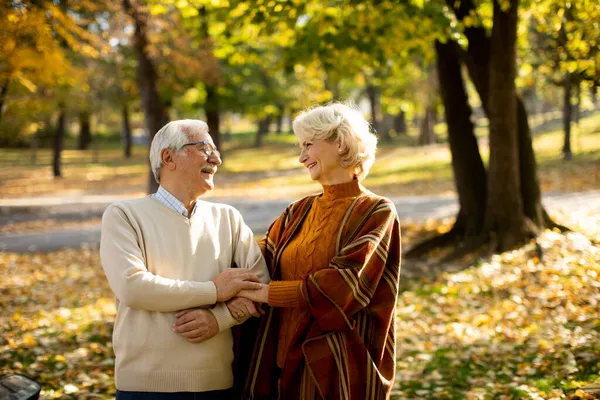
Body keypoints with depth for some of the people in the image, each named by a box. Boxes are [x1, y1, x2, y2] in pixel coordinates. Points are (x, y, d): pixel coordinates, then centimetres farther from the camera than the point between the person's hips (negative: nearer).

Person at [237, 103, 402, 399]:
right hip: (288, 361, 5)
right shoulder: (298, 212, 11)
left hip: (343, 368, -5)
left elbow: (345, 283, -19)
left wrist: (265, 292, -18)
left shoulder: (376, 213, -7)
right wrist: (240, 290, -19)